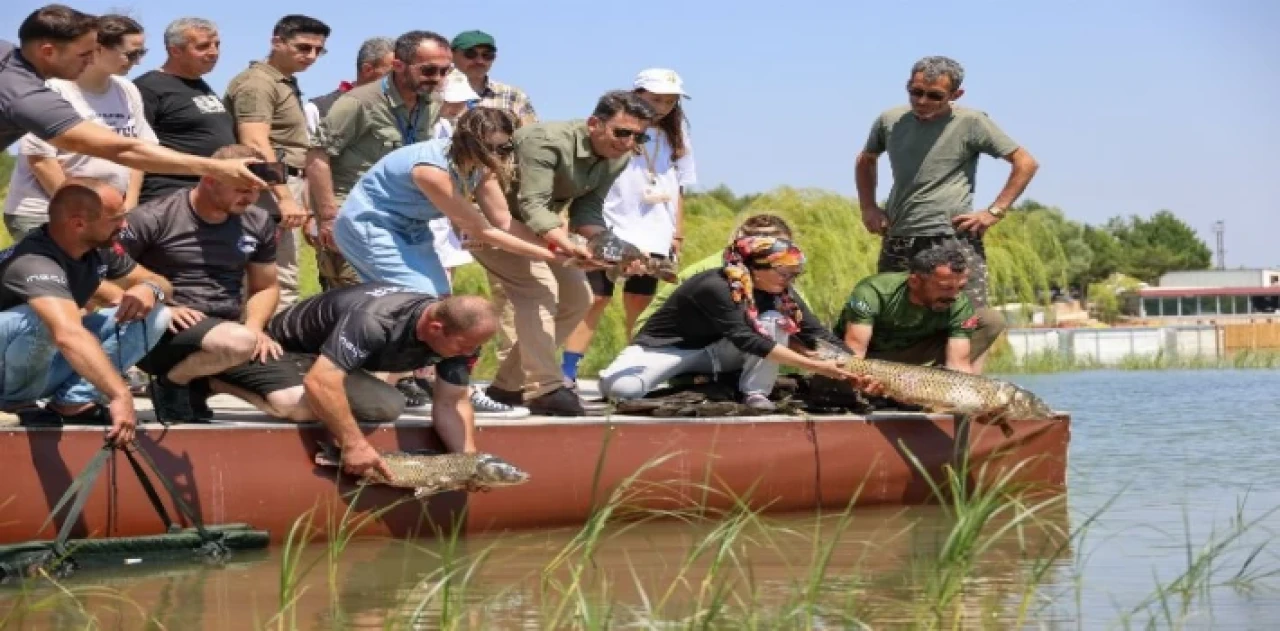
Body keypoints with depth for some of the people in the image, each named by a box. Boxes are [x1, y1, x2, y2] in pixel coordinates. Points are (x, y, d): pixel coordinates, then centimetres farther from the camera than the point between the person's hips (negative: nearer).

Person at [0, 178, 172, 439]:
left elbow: (160, 283, 5)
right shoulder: (35, 264, -34)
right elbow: (69, 335, -51)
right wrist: (120, 395, -61)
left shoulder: (100, 249, -7)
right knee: (40, 321, -40)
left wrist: (150, 289, -20)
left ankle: (72, 402, -12)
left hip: (46, 365, 8)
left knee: (153, 315, -7)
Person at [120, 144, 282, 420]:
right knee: (237, 342, -38)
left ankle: (202, 380, 11)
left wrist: (254, 326, -1)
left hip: (228, 331, 6)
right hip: (166, 332, -6)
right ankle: (173, 383, -5)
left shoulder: (258, 223, 8)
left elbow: (265, 287, 20)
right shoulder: (153, 218, -8)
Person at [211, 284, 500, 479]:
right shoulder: (374, 320, -39)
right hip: (280, 346, -7)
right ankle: (210, 381, -10)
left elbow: (452, 403, -8)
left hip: (336, 359, 7)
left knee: (389, 407, -17)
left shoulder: (461, 333, -15)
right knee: (298, 404, -37)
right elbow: (319, 382, -44)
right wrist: (354, 444, -42)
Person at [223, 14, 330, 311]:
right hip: (272, 189, -11)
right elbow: (256, 145, -21)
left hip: (286, 186, 11)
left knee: (276, 279, 12)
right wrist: (284, 197, -26)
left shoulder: (287, 83, 21)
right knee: (282, 282, -14)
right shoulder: (258, 82, -12)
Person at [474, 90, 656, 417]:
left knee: (577, 297, 4)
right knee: (538, 287, -25)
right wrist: (567, 246, -54)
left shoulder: (617, 158, -6)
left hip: (537, 227, 9)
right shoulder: (547, 142, -32)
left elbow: (587, 209, -5)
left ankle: (509, 383, 10)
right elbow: (532, 206, -39)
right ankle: (544, 389, -23)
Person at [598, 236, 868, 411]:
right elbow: (747, 340, -36)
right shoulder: (714, 287, -31)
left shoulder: (778, 291, -10)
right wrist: (815, 366, -38)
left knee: (775, 322, -19)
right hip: (666, 346, -6)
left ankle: (755, 394, -17)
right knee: (620, 388, -36)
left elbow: (816, 333, -11)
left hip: (716, 349, 6)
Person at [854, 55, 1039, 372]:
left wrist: (994, 212, -7)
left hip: (953, 241, -4)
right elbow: (866, 160, 28)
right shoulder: (890, 120, 8)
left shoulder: (971, 123, -5)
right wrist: (868, 207, 15)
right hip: (897, 243, 5)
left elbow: (1026, 163, -2)